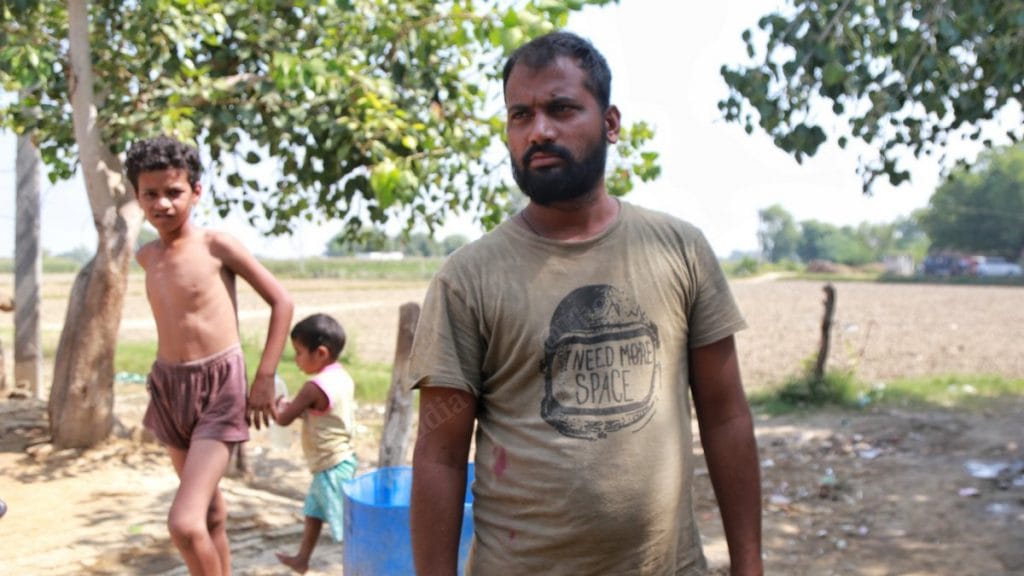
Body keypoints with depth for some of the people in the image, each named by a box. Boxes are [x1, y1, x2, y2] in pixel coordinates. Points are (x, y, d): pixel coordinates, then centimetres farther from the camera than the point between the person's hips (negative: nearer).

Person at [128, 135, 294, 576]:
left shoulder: (217, 245, -9)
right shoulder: (146, 256, 7)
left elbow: (281, 301, -6)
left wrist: (264, 379, -9)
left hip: (219, 390, -6)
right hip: (168, 389, 6)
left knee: (184, 523, -16)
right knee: (210, 514, 18)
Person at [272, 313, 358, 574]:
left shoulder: (314, 388, -24)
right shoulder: (343, 377, 3)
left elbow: (284, 419, -15)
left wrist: (278, 405, 5)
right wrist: (295, 406, 6)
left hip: (331, 466, -10)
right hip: (340, 459, 10)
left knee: (346, 521, -3)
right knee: (313, 512, 24)